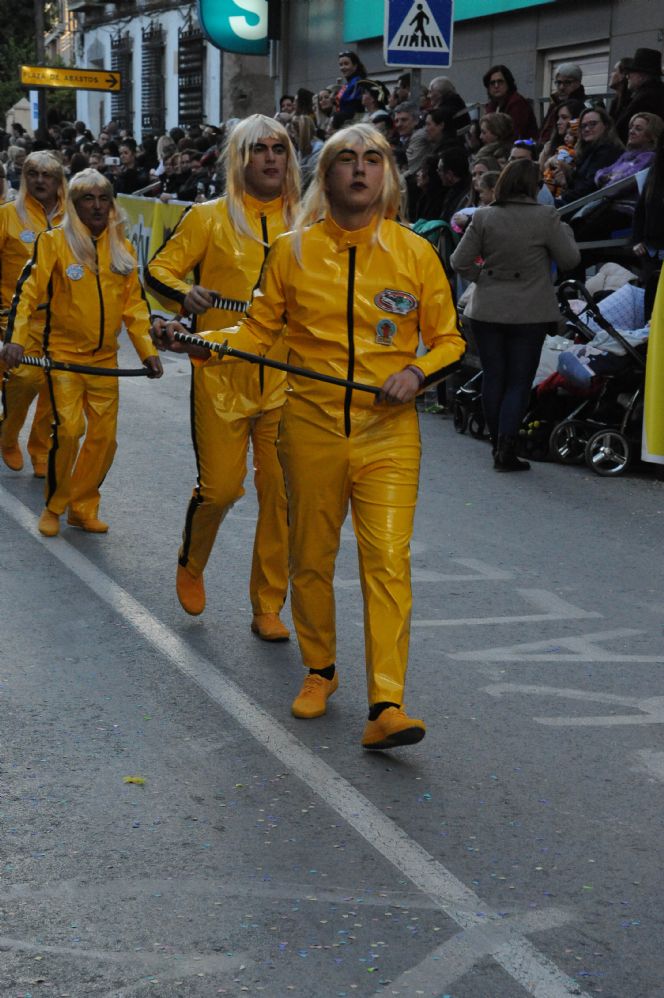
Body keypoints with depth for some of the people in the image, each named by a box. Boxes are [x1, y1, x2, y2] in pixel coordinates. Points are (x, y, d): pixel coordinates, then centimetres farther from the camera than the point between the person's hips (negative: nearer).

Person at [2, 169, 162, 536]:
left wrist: (147, 350, 5)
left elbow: (135, 304, 11)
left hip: (104, 358, 4)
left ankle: (82, 508, 19)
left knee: (105, 437, 3)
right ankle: (53, 507, 8)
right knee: (68, 431, -13)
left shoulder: (122, 248, 7)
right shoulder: (54, 242, -5)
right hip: (64, 353, -4)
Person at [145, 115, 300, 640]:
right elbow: (159, 270, 4)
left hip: (284, 381, 2)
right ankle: (191, 566, 31)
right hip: (222, 375, -2)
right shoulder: (209, 218, 2)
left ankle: (268, 607, 14)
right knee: (219, 488, -1)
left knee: (282, 495, 0)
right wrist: (185, 292, -17)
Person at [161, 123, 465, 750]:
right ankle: (319, 670, 34)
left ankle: (386, 705, -12)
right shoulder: (293, 251, 3)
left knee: (387, 559, -11)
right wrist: (200, 340, -7)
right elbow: (259, 330, 9)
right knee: (311, 557, 11)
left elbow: (448, 340, 7)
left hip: (387, 433, -1)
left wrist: (417, 371, -12)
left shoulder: (414, 252, 1)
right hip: (311, 428, 2)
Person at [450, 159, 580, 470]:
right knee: (519, 382, 4)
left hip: (487, 311, 2)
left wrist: (482, 277, 10)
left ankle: (498, 444, 20)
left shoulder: (483, 217, -4)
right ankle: (506, 447, -5)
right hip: (530, 313, -2)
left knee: (493, 378, 13)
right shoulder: (546, 217, -10)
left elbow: (460, 261, -4)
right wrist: (565, 230, 13)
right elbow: (570, 259, -3)